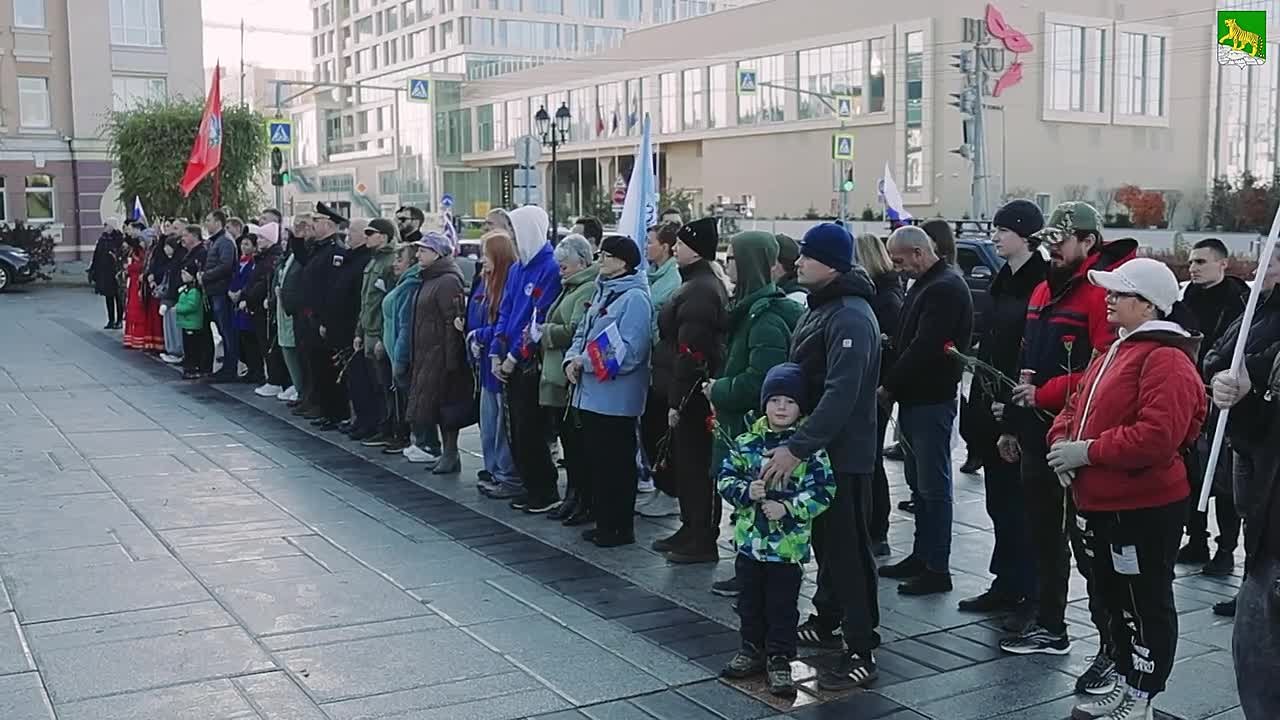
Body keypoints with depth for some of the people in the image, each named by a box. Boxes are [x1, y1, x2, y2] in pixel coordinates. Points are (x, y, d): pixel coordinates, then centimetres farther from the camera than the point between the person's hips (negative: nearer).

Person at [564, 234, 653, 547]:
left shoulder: (634, 298, -13)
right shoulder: (602, 292, 15)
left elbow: (629, 351, -21)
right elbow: (583, 331, 20)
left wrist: (586, 362, -17)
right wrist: (573, 358, 0)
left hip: (616, 398, -9)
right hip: (590, 394, 9)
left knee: (618, 464, 0)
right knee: (596, 460, 14)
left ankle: (621, 528, 10)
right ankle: (602, 522, 25)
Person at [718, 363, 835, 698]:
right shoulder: (746, 442, 0)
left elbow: (825, 490, -12)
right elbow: (725, 478, 2)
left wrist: (788, 508, -19)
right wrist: (745, 491, -18)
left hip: (788, 544, -3)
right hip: (749, 540, 4)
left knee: (782, 605, 6)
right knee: (750, 601, 17)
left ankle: (779, 658, 19)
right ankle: (752, 649, 33)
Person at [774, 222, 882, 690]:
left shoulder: (850, 317, -20)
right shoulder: (822, 306, 12)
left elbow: (841, 394, -29)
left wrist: (797, 447, -32)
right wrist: (795, 441, 17)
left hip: (843, 452, -10)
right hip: (818, 446, 10)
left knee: (848, 547, -5)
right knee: (825, 539, 20)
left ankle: (861, 650, 2)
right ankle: (826, 621, 35)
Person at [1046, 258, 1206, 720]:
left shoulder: (1166, 360, -17)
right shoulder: (1116, 352, 16)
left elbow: (1157, 436, -28)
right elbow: (1077, 406, 20)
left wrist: (1089, 451, -22)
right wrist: (1061, 442, -1)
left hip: (1143, 508, -10)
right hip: (1102, 504, 10)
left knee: (1145, 604, 2)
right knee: (1113, 597, 19)